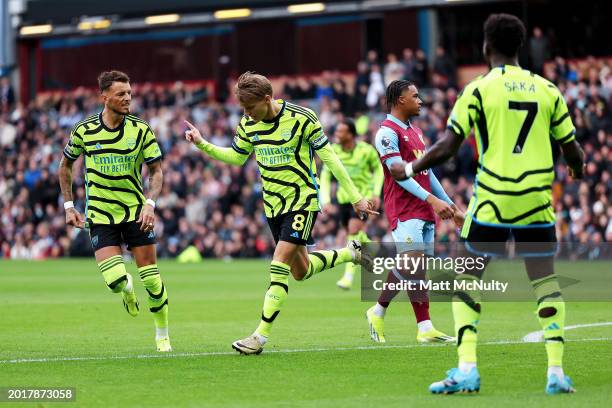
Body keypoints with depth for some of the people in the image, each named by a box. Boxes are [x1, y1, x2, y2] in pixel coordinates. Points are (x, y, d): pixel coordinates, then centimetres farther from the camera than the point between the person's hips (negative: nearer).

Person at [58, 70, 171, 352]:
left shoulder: (141, 130, -5)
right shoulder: (84, 131, -4)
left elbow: (156, 171, 1)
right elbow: (65, 165, 12)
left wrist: (150, 203, -16)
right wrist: (68, 206, 6)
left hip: (136, 211, 1)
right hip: (100, 215, -1)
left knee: (150, 274, -3)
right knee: (114, 279, -16)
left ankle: (162, 335, 17)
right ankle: (127, 290, 23)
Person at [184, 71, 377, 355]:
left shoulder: (301, 118, -17)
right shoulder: (248, 124, -1)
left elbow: (329, 157, -10)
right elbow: (236, 157, 15)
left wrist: (355, 197, -8)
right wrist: (202, 145, 0)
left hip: (303, 199, -6)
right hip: (273, 203, 6)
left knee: (280, 262, -18)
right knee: (300, 271, 12)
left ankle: (261, 336, -18)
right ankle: (350, 253, 40)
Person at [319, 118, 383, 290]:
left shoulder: (366, 150, -15)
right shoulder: (333, 151, -7)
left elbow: (378, 168, 2)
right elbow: (325, 175, 0)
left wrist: (376, 193, -6)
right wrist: (325, 200, -10)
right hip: (344, 197, 5)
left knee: (354, 231, -20)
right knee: (354, 234, 11)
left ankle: (348, 276, -22)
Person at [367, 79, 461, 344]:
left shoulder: (415, 132, 21)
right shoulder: (388, 132, -7)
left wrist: (451, 206, 22)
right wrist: (431, 199, -24)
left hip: (425, 212, 8)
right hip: (404, 210, -8)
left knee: (418, 268, 6)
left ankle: (425, 329, 6)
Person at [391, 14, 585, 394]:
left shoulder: (479, 90, -4)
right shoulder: (547, 90, 5)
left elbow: (447, 147, -6)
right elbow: (573, 151, 9)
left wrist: (409, 169, 10)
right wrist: (579, 166, 32)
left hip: (491, 204, -2)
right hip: (537, 203, 2)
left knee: (467, 281, 8)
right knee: (546, 282, 9)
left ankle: (467, 370, -2)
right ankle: (556, 372, -1)